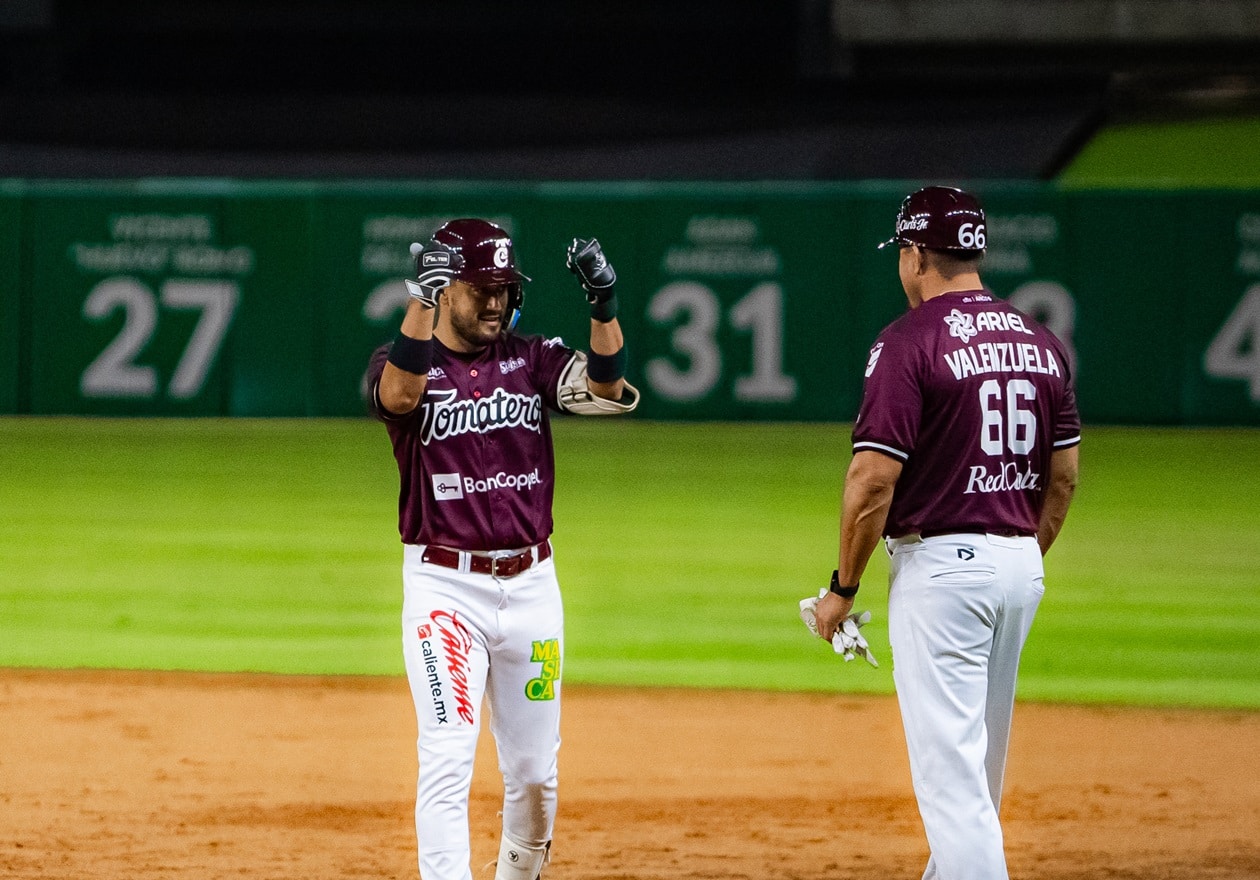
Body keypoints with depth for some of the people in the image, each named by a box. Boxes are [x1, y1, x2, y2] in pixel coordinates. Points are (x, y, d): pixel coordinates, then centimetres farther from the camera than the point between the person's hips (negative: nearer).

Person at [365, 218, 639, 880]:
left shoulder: (531, 359, 7)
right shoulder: (402, 361, -2)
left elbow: (608, 390, -10)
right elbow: (399, 395, -27)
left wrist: (603, 304, -24)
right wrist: (422, 297, -37)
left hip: (530, 584, 4)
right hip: (444, 585, -4)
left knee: (534, 771, 12)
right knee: (447, 758, -15)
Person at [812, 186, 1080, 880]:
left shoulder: (910, 341, -13)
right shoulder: (1040, 342, 8)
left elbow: (874, 478, -17)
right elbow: (1063, 476, 12)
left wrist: (843, 587, -8)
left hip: (940, 561, -7)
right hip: (1020, 563, 8)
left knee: (949, 763, -8)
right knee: (978, 754, 20)